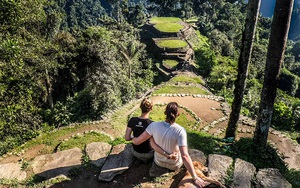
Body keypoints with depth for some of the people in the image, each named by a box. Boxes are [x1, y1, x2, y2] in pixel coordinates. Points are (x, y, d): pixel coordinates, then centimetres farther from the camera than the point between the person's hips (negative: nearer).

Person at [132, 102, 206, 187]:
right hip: (174, 165, -2)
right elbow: (185, 156, -37)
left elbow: (137, 141, -21)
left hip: (158, 161, 2)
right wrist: (195, 178, -29)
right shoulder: (180, 131, -34)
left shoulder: (154, 125, -27)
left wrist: (132, 138, 3)